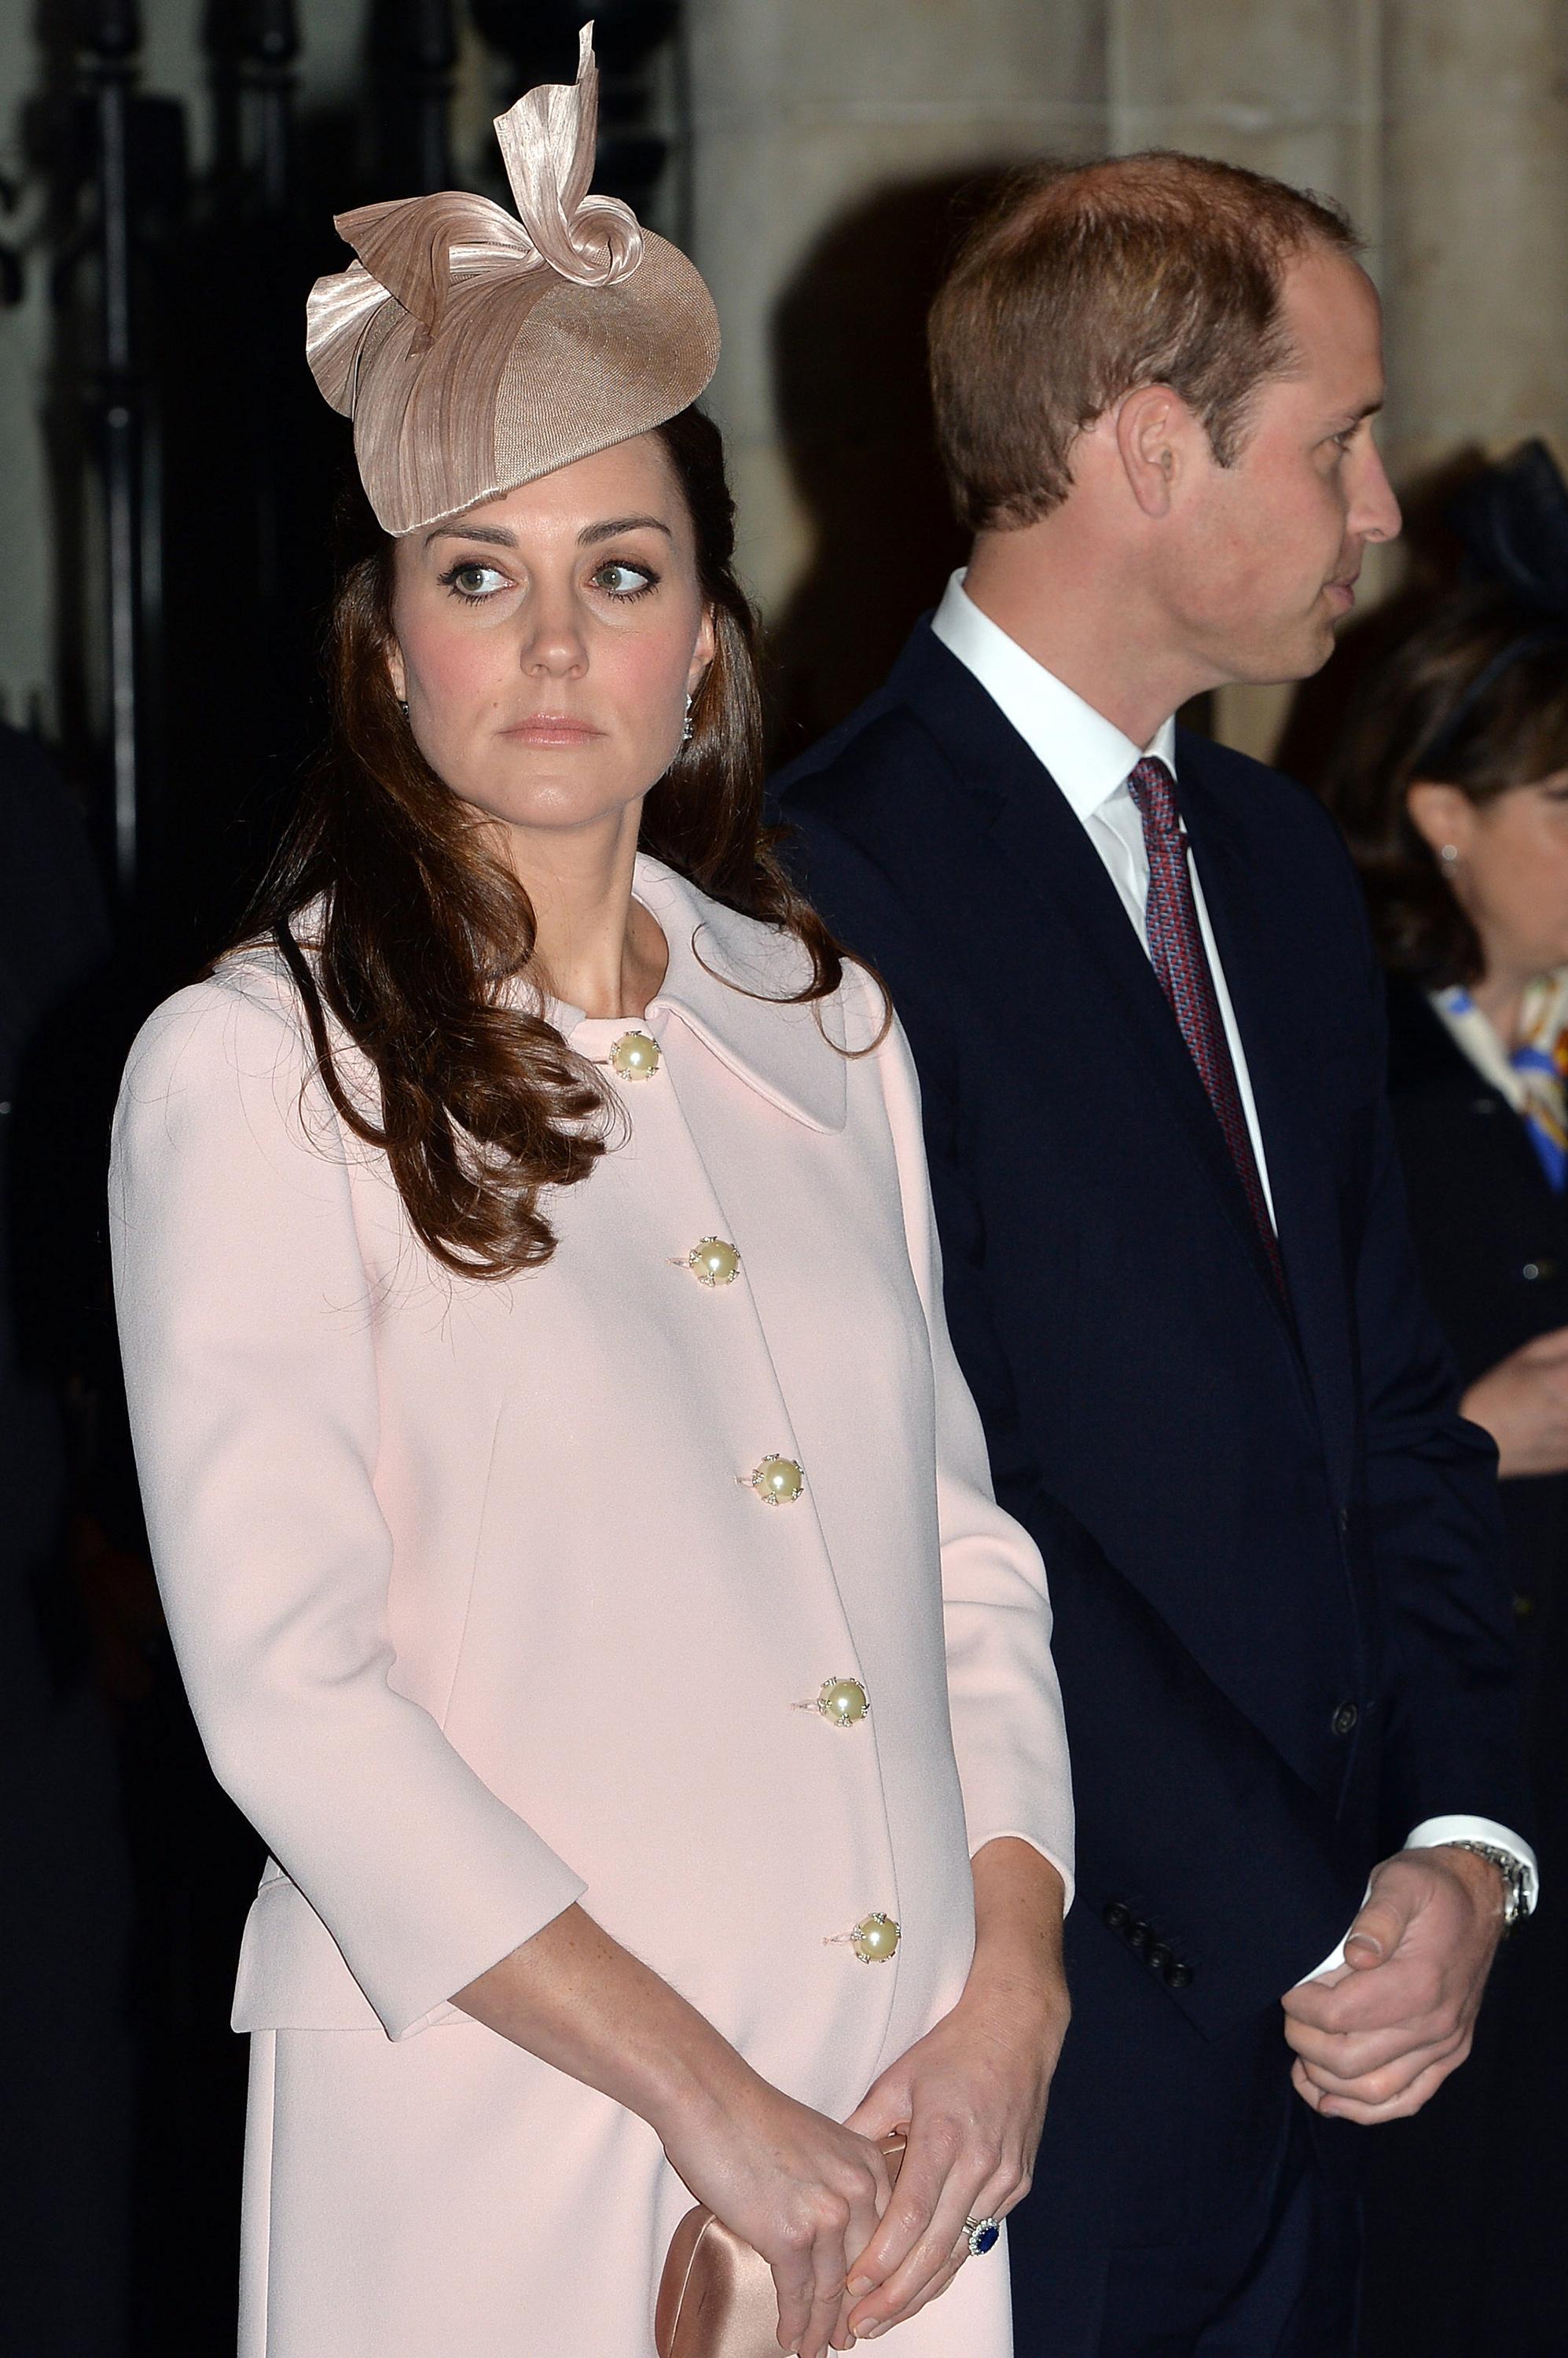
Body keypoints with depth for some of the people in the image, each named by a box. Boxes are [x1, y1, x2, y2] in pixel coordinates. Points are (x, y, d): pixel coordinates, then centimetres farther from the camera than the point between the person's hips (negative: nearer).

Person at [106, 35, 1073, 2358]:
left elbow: (966, 1546, 11)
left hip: (902, 2130, 5)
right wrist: (708, 2101, -16)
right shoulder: (254, 1070, -6)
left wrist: (1015, 1991, -4)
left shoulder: (827, 1031, 11)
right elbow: (285, 1682, -13)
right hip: (498, 2146, -4)